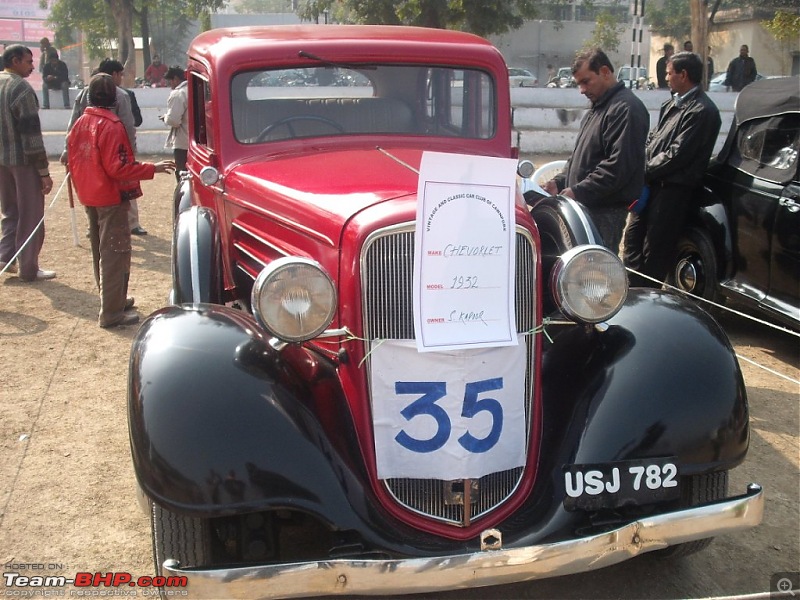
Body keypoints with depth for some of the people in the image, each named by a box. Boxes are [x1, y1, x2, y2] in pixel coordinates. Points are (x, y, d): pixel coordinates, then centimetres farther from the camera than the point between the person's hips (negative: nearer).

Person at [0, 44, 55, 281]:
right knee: (30, 215, 3)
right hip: (24, 160, -7)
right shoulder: (22, 88, -15)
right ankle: (28, 268, 8)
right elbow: (32, 134, -18)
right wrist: (44, 171, -15)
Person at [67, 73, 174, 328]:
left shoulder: (80, 123, 5)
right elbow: (118, 167, -23)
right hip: (111, 198, -8)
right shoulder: (111, 126, -19)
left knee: (100, 250, 18)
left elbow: (73, 161, 11)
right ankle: (112, 312, -3)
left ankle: (112, 299, 31)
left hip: (89, 198, 8)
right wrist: (153, 168, -20)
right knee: (115, 253, -4)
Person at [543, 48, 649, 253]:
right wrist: (560, 182, 11)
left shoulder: (626, 109, -12)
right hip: (586, 206, 10)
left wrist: (580, 191, -22)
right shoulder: (597, 107, 21)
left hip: (605, 211, -10)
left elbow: (620, 165, -21)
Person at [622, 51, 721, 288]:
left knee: (654, 251, -1)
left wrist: (644, 172, -11)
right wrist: (641, 167, 0)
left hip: (672, 189, -9)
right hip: (652, 183, 9)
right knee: (633, 240, 15)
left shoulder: (702, 111, -16)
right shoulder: (672, 104, 12)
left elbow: (677, 154, -20)